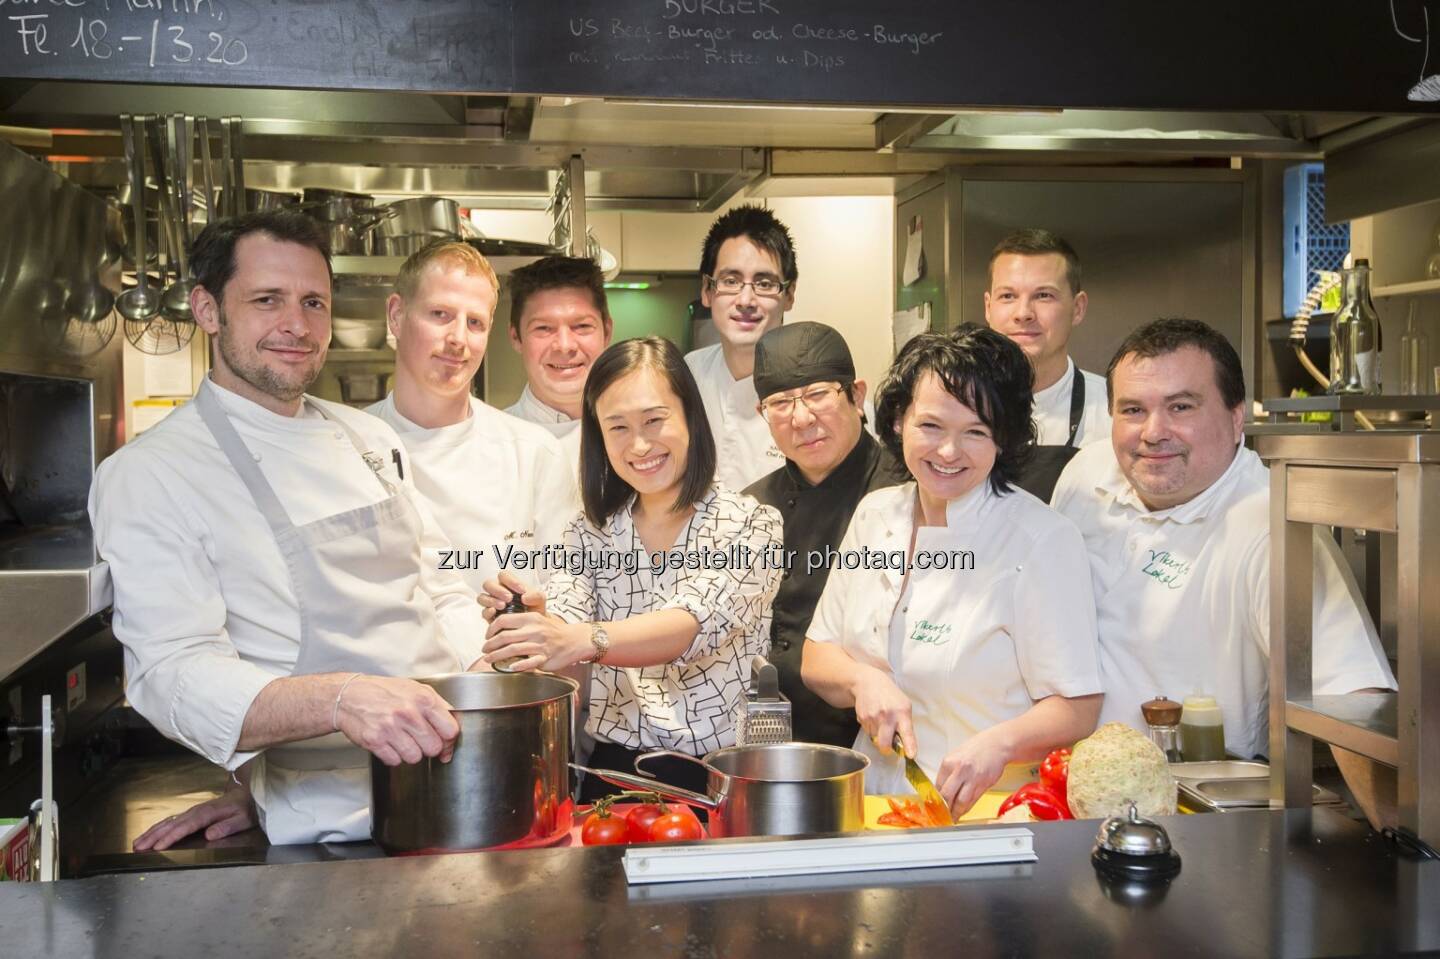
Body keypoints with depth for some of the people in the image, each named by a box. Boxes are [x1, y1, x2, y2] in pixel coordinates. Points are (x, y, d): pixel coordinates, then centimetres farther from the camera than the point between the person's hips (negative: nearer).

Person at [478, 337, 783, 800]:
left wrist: (582, 640, -34)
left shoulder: (752, 525, -1)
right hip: (614, 775, 3)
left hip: (721, 778, -3)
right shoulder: (588, 535, 10)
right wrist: (534, 619, -27)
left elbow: (691, 626, -17)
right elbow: (563, 627, -4)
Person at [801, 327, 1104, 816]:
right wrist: (863, 679, -9)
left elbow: (1077, 709, -10)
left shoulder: (1041, 537, -9)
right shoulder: (875, 514, 8)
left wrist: (999, 742, -29)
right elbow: (816, 658, 13)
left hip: (987, 812, -4)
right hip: (873, 800, 5)